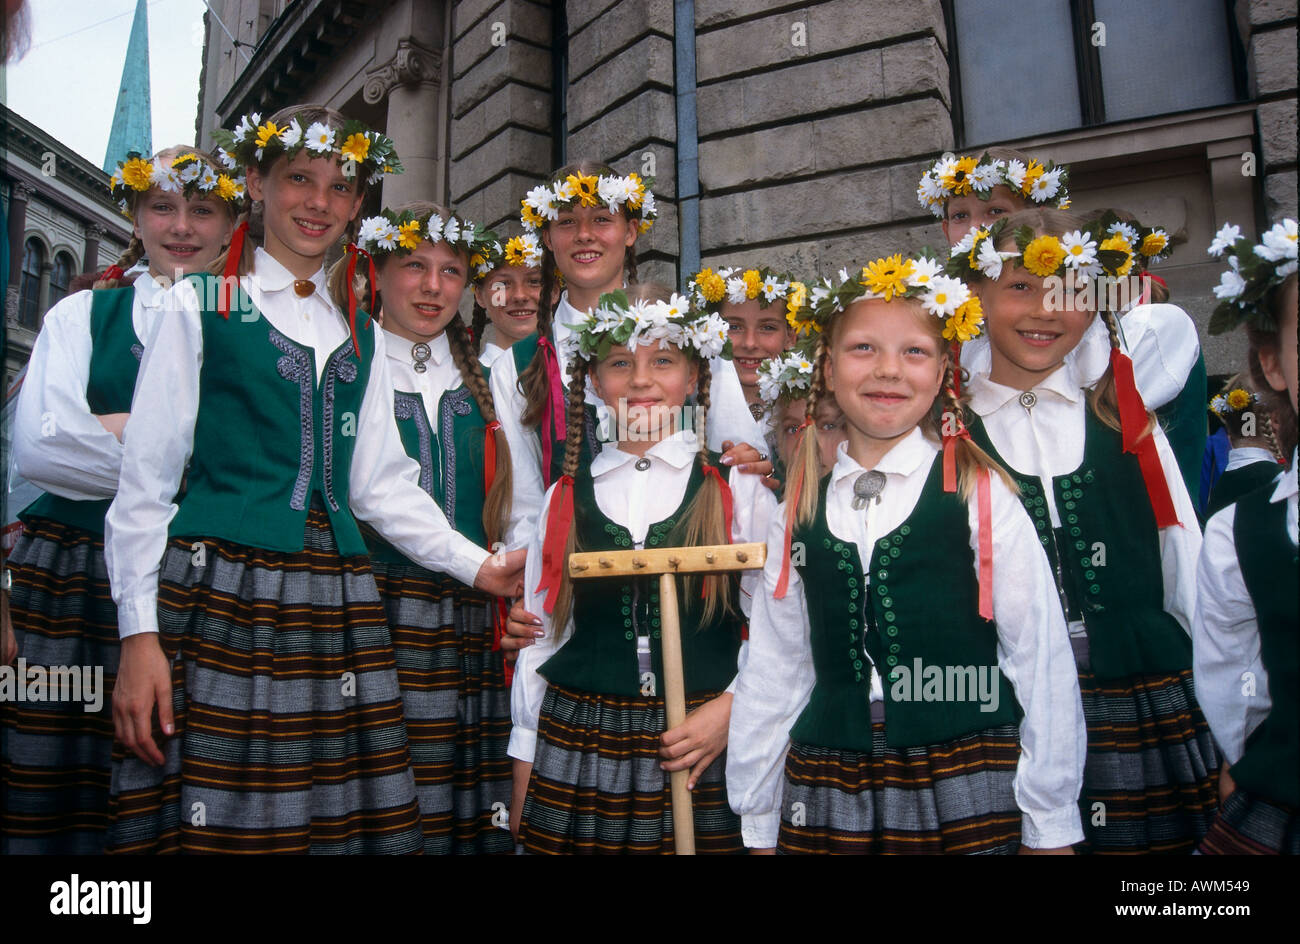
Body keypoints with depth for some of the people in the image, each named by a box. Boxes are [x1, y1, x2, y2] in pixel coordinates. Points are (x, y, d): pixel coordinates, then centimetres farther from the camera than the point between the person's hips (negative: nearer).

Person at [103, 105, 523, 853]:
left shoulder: (361, 336, 16)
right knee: (214, 816, -3)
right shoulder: (200, 307, 3)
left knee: (343, 816, 4)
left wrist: (477, 565, 5)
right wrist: (140, 632, -8)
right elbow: (147, 478, 0)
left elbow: (380, 482, 13)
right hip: (219, 593, -4)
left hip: (336, 607, 4)